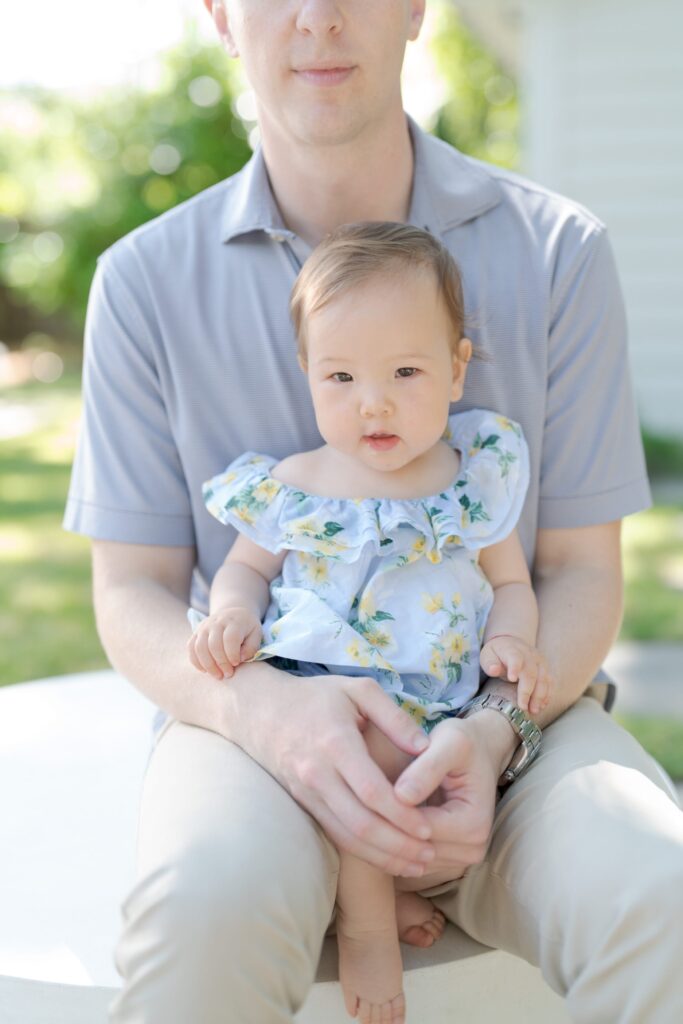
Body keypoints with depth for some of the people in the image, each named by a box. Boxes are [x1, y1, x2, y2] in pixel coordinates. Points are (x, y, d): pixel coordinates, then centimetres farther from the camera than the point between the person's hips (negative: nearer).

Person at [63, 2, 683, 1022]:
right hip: (256, 714, 0)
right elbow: (132, 594, 1)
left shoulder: (557, 250, 0)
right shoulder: (148, 278, 1)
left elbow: (583, 573, 2)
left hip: (505, 712, 1)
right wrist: (268, 710, -21)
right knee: (205, 903, -33)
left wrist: (493, 733, -19)